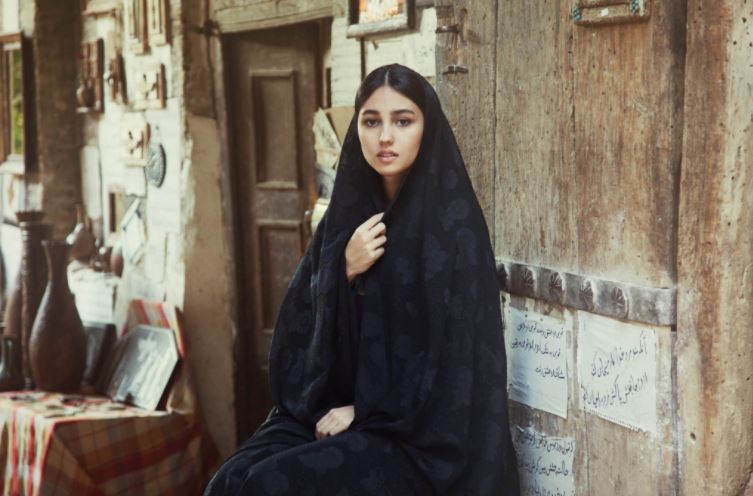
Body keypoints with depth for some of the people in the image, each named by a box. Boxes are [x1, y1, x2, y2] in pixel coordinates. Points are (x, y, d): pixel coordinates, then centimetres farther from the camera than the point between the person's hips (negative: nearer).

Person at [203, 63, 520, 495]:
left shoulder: (453, 222, -11)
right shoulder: (346, 216, 7)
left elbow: (457, 352, -14)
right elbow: (302, 325, 4)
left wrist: (365, 409, -13)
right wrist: (344, 272, -13)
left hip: (421, 435, -5)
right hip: (335, 413, 5)